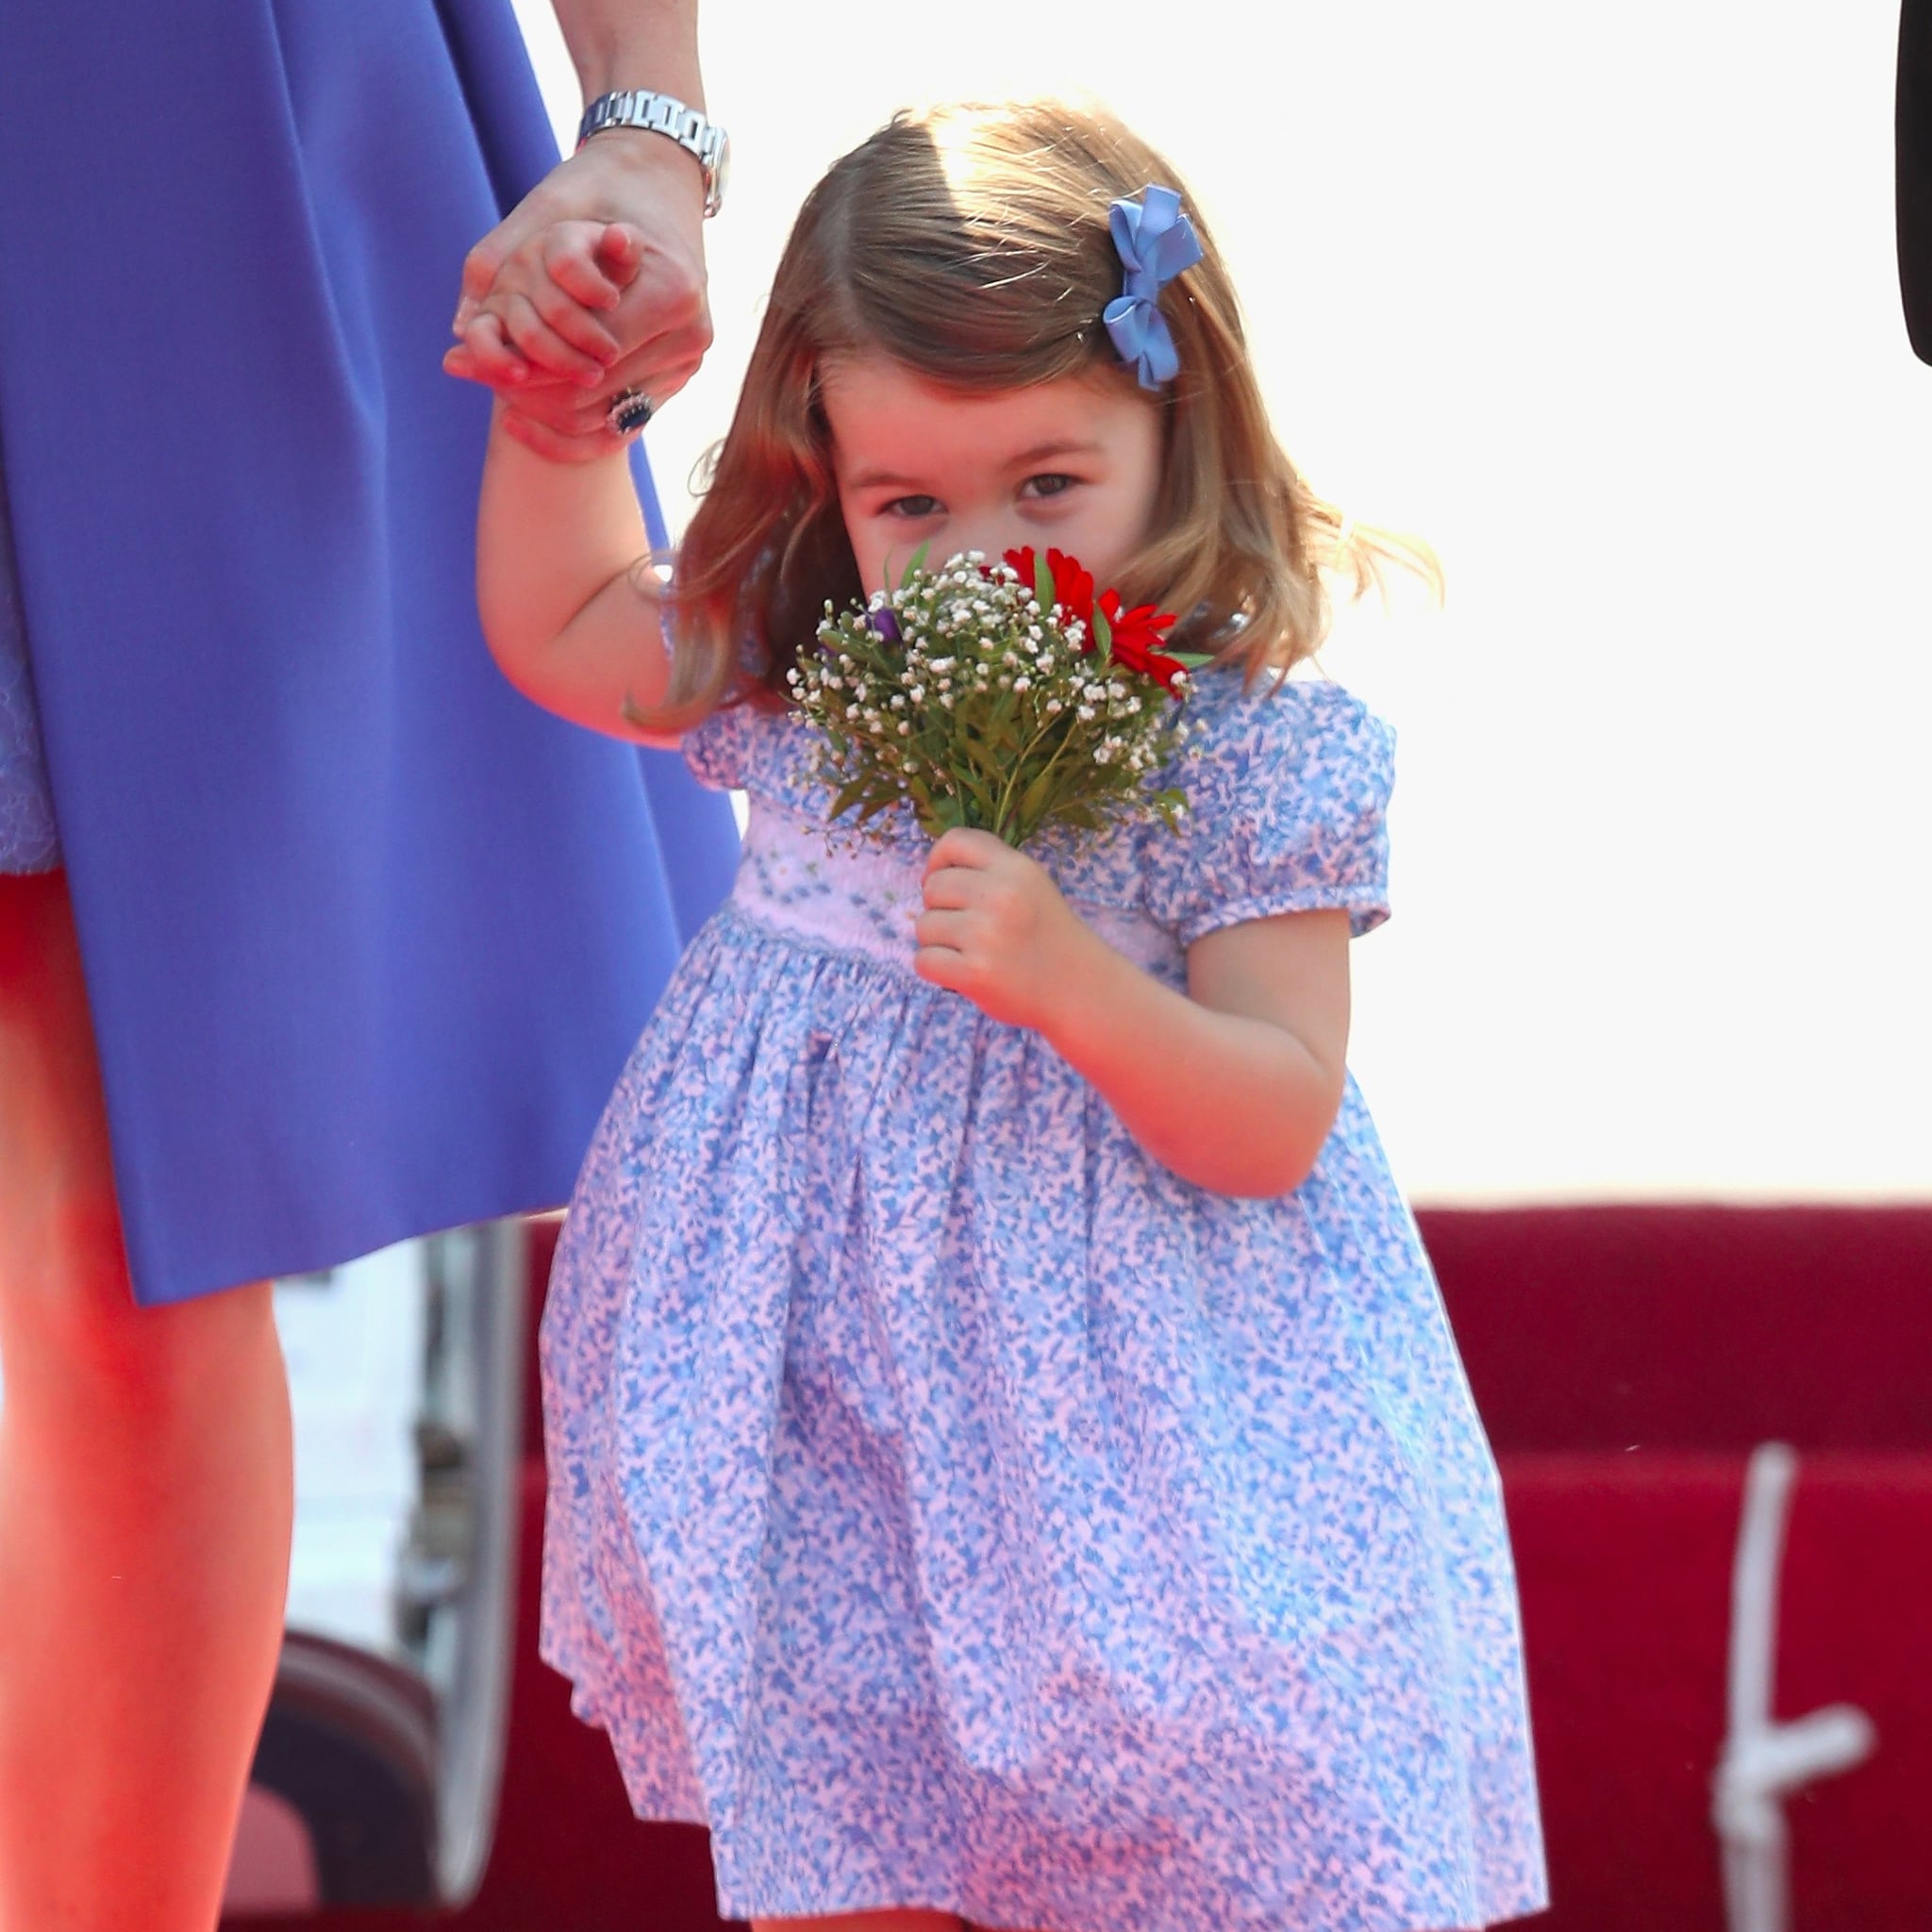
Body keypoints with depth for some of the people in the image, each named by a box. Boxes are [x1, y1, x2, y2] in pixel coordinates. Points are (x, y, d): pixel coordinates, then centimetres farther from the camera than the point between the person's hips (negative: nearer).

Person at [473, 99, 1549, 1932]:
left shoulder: (1250, 758, -13)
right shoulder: (797, 687, 1)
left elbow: (1275, 1127, -15)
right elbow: (550, 627, 19)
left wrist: (1071, 983, -30)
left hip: (1109, 1416, -4)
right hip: (814, 1357, 4)